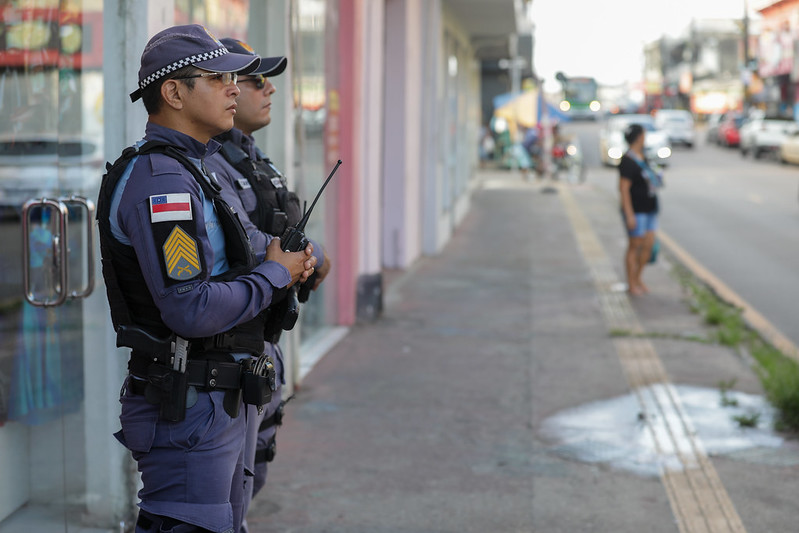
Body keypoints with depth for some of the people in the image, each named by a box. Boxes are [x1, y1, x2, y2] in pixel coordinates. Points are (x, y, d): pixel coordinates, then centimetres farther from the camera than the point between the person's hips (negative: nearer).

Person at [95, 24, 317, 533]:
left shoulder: (185, 171, 16)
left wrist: (283, 266, 7)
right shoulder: (160, 178, -19)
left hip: (216, 405, 11)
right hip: (188, 409, -11)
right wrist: (274, 273, -12)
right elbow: (192, 310, -26)